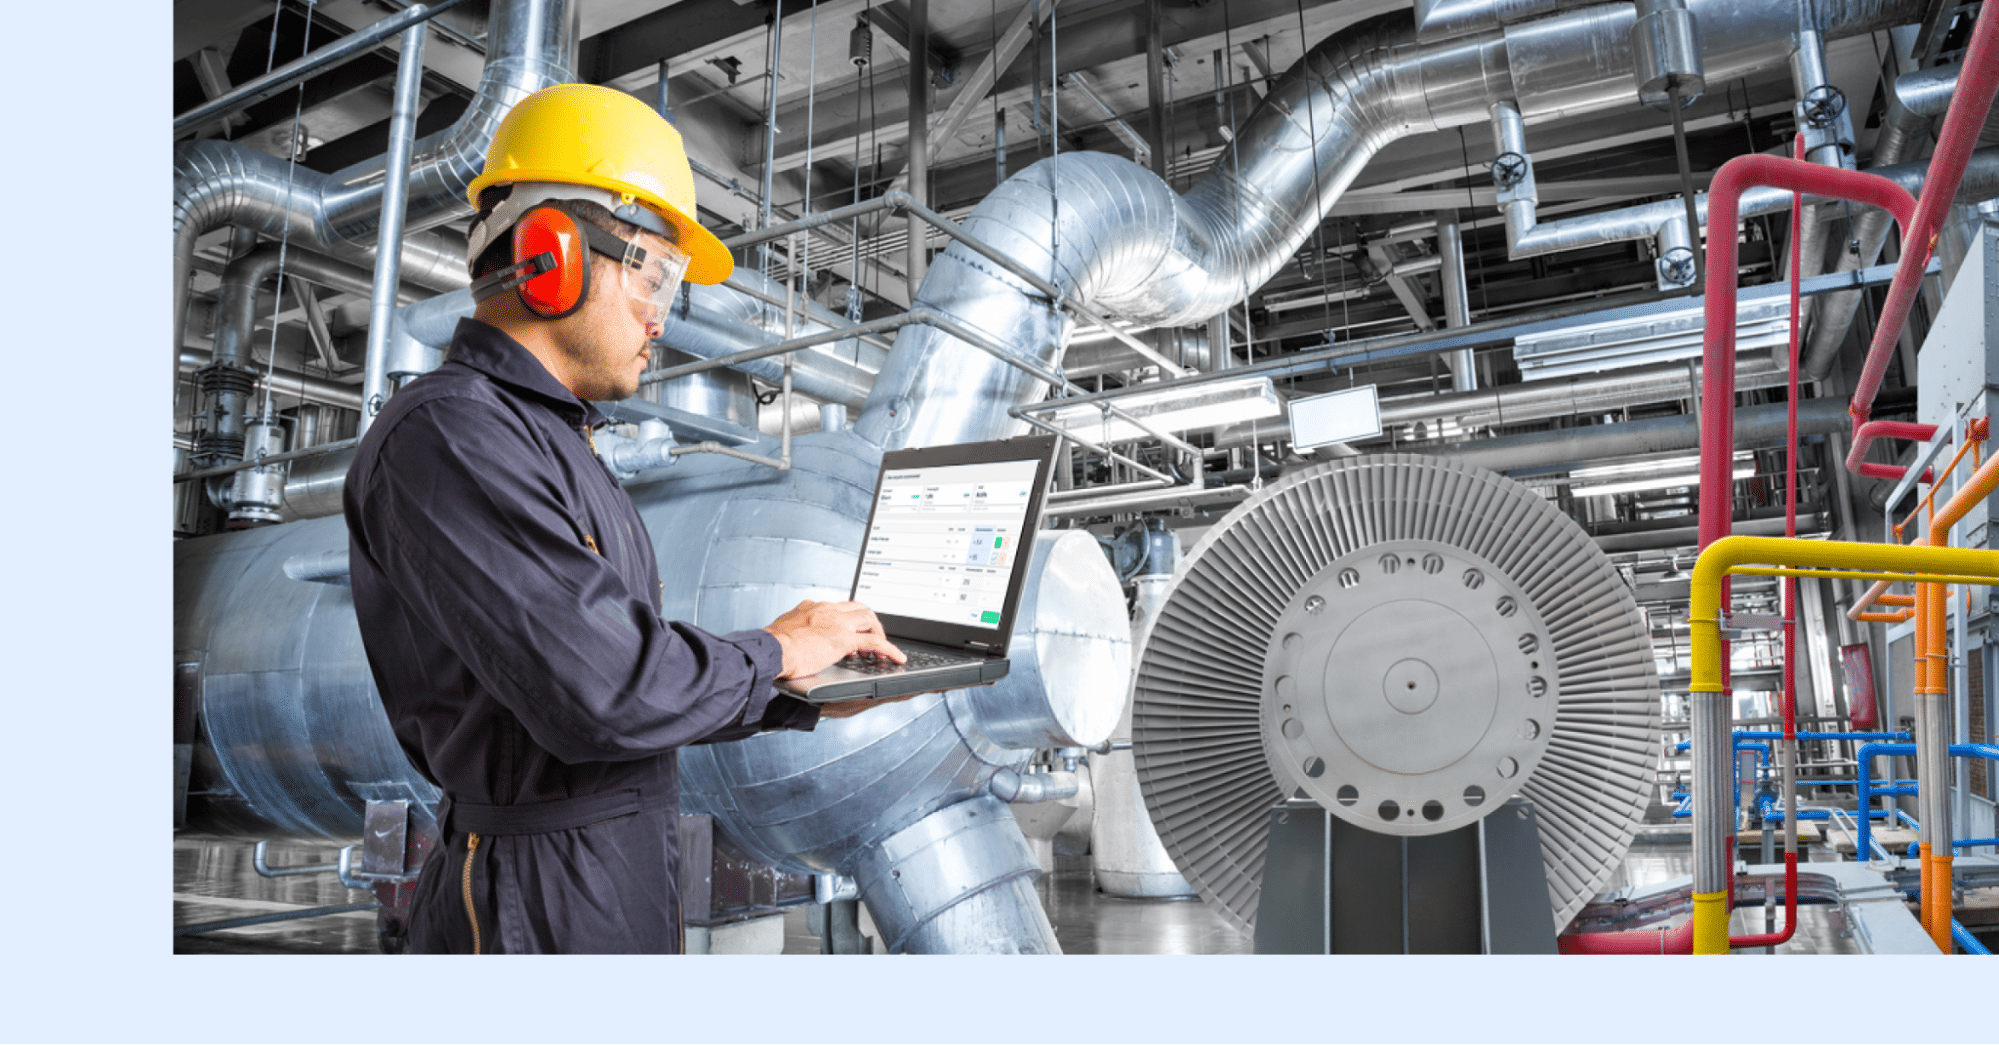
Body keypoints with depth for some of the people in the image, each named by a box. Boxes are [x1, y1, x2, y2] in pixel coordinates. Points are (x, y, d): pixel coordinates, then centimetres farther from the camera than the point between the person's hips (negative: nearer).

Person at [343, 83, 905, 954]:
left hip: (627, 880, 9)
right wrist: (772, 653, -12)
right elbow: (603, 693, -27)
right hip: (544, 905, -9)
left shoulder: (546, 441, 14)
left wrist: (804, 702, 8)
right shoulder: (447, 437, -19)